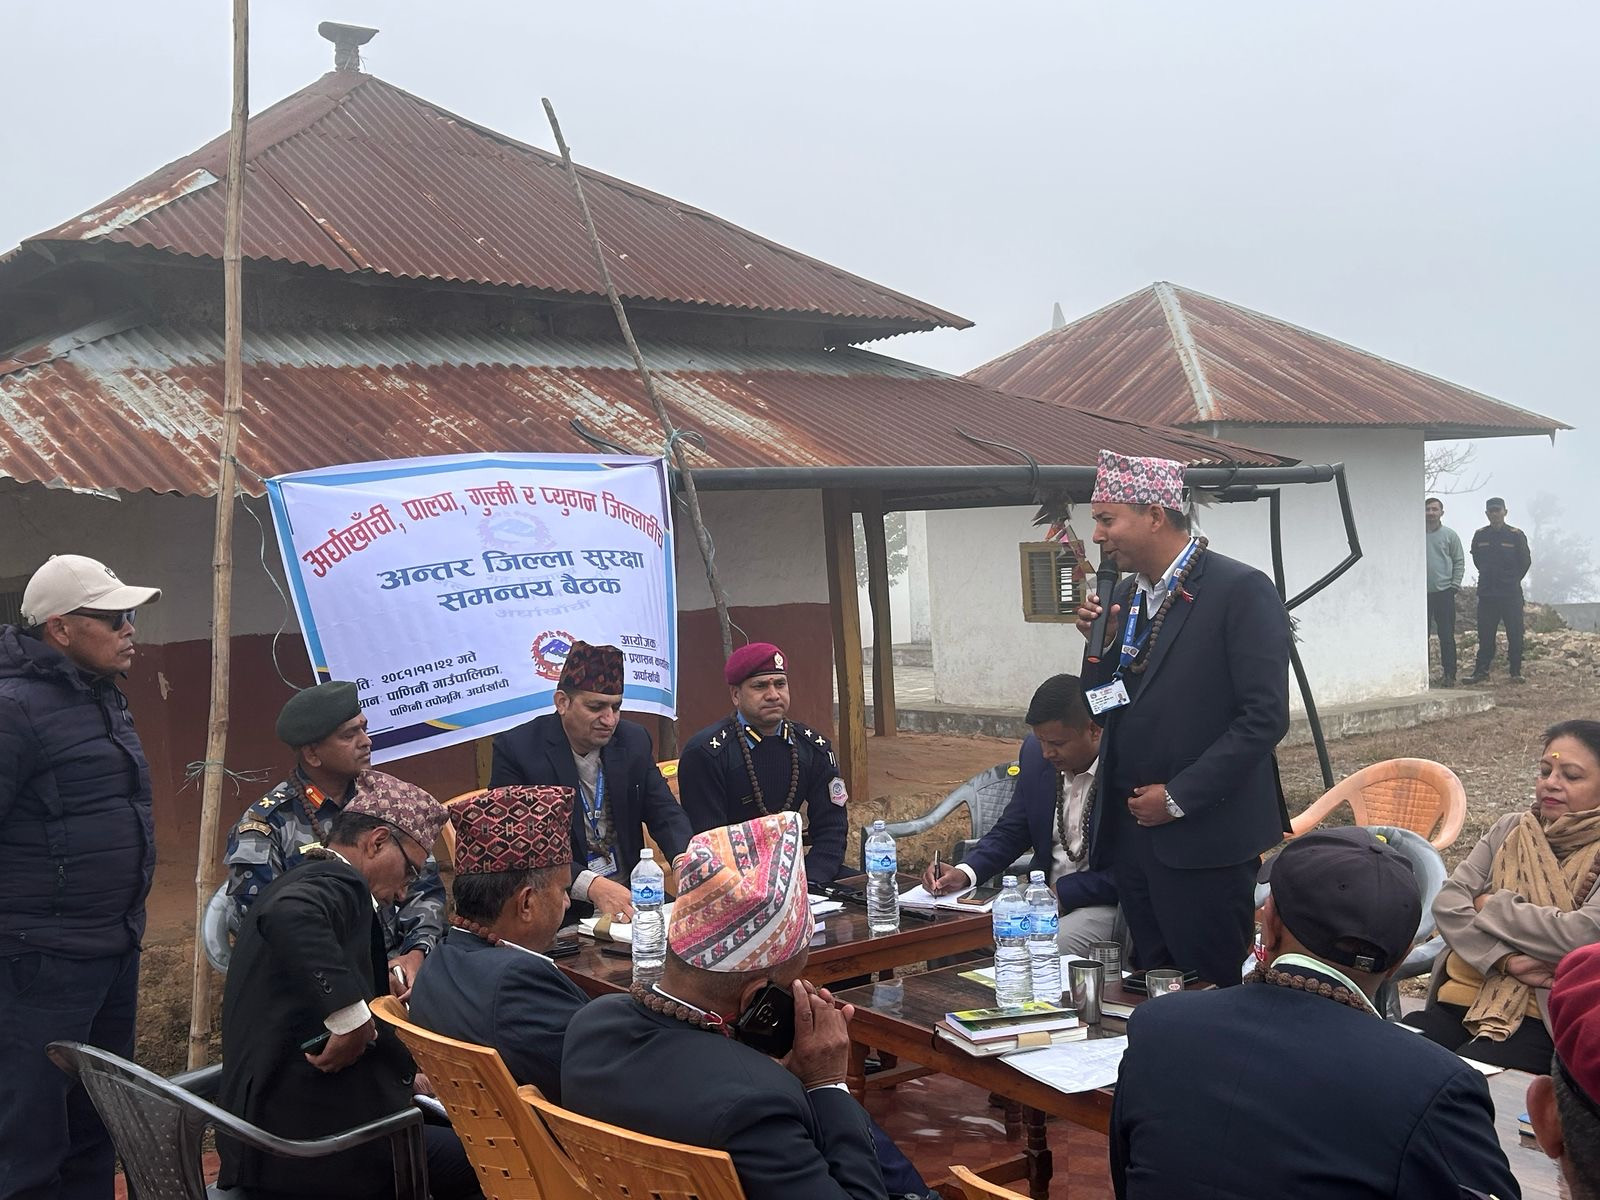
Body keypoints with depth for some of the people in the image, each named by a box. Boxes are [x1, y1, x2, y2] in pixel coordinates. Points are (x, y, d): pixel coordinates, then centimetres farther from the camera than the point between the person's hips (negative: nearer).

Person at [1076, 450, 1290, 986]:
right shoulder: (1129, 593, 12)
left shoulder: (1240, 591, -12)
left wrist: (1179, 796, -17)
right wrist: (1099, 644, -3)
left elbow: (1265, 716, -17)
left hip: (1202, 838, -7)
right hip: (1131, 831, 7)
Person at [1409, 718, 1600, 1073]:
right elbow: (1448, 900, 4)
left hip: (1546, 1018, -4)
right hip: (1463, 997, 5)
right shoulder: (1511, 829, 13)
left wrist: (1492, 907, -5)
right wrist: (1506, 961, -12)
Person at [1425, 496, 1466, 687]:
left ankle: (1450, 674, 3)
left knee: (1447, 636, -1)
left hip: (1444, 592, -1)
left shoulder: (1450, 535, 4)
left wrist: (1455, 585, -4)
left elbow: (1459, 562, 5)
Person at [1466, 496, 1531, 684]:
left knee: (1515, 635, 0)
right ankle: (1481, 670, 10)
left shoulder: (1516, 535, -3)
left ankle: (1516, 672, 7)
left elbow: (1525, 561, 4)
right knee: (1485, 634, 5)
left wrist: (1512, 580, 7)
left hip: (1511, 593, -3)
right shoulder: (1480, 536, 6)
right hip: (1486, 593, 3)